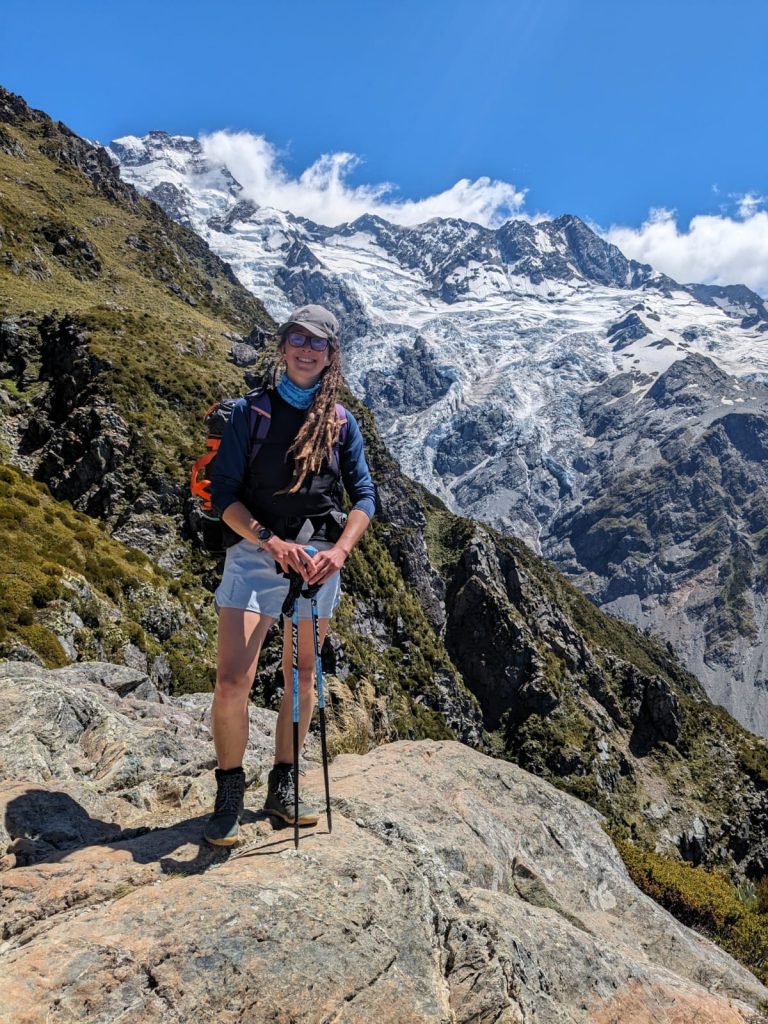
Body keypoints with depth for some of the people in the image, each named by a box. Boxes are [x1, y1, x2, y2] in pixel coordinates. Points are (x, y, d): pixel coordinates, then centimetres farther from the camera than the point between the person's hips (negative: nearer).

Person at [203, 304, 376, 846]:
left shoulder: (341, 423, 7)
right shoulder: (251, 411, 1)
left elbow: (364, 496, 4)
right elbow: (224, 494, -4)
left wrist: (339, 551, -13)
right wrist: (271, 541, -19)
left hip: (320, 558, 3)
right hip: (255, 552, -3)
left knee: (303, 675, 12)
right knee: (233, 682, -11)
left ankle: (283, 787, 30)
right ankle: (229, 791, 12)